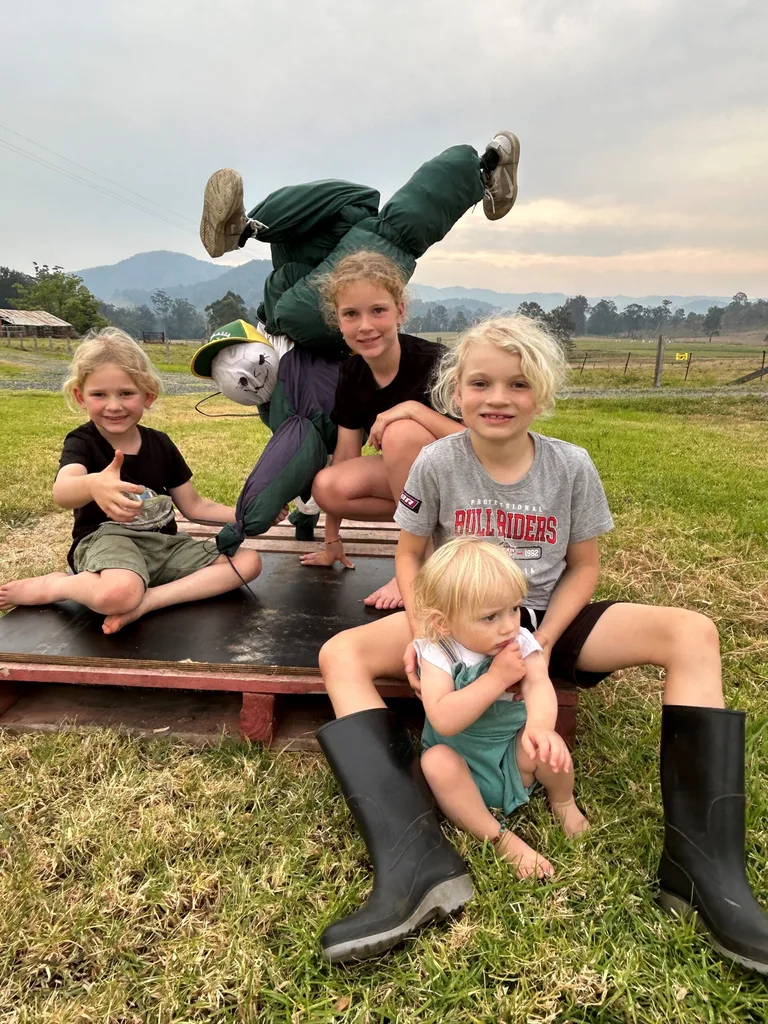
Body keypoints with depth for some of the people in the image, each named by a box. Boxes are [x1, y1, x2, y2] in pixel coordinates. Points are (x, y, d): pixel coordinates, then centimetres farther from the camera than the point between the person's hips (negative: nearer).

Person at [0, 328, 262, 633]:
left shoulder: (160, 443, 7)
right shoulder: (81, 442, -7)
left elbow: (193, 506, 13)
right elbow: (61, 492, -32)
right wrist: (94, 485, -57)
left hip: (163, 545, 6)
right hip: (106, 539, -5)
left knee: (249, 562, -11)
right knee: (117, 595, -41)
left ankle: (146, 601, -20)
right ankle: (51, 585, -6)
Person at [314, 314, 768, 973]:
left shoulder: (571, 466, -8)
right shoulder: (437, 463, -10)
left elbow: (582, 567, 1)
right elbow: (410, 555, 0)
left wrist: (543, 642, -14)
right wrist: (420, 635, -16)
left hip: (546, 620, 1)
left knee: (693, 634, -22)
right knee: (342, 655, -25)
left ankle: (705, 869, -21)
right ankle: (413, 864, -34)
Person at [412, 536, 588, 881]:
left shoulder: (521, 642, -12)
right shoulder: (436, 654, -19)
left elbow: (539, 685, -31)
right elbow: (443, 721, -31)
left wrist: (539, 726, -54)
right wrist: (497, 678, -34)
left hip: (514, 762, 2)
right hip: (464, 769, -1)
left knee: (546, 743, -27)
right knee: (436, 761, -31)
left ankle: (562, 801, 6)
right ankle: (501, 839, -17)